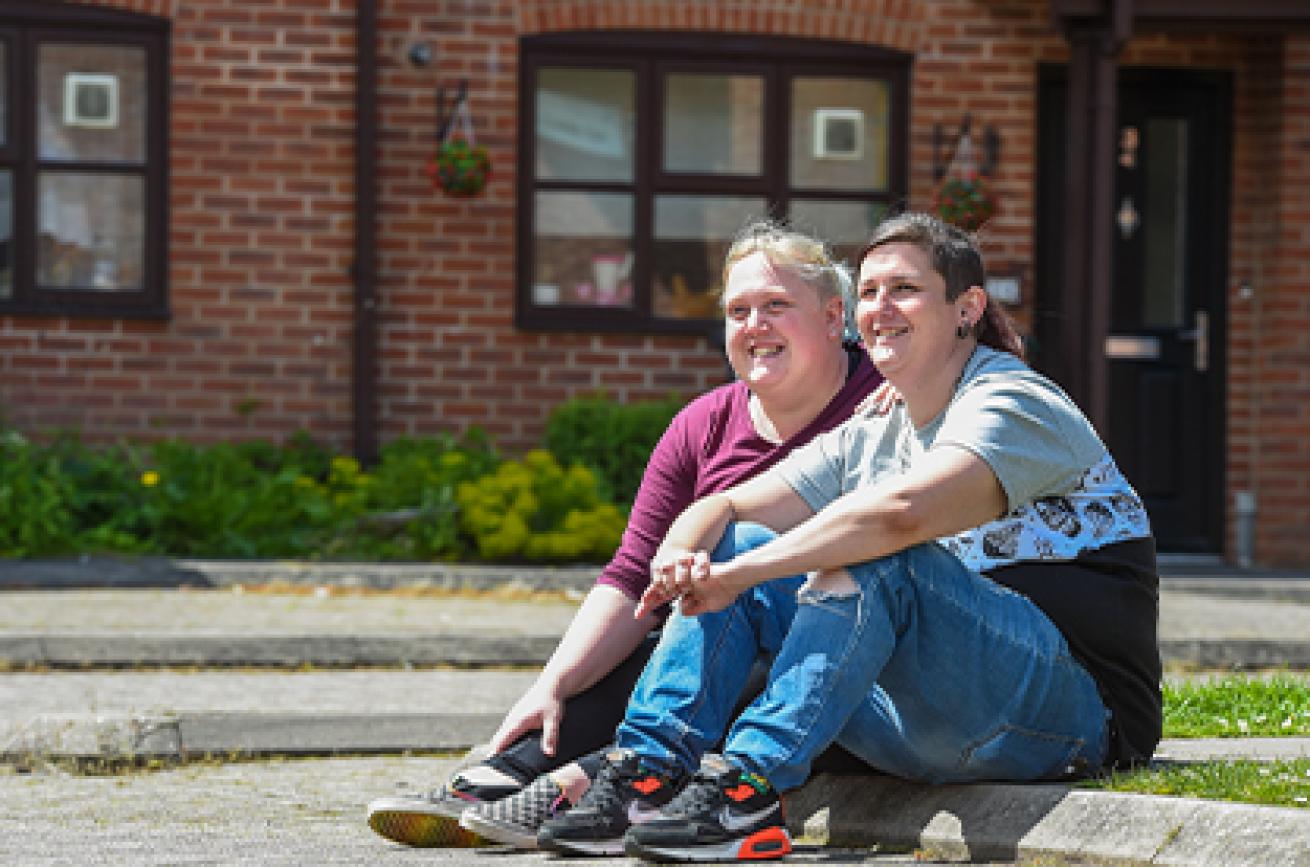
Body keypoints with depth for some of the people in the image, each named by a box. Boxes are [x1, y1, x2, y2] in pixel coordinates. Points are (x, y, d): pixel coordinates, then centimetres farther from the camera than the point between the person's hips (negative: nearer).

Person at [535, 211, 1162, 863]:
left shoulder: (1020, 405, -9)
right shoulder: (869, 439, 17)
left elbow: (901, 512, -29)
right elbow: (722, 507, 10)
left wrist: (736, 575, -26)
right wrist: (680, 558, -15)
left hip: (1074, 709, -8)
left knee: (877, 559, -31)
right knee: (736, 543, 0)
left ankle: (751, 783, -33)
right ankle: (648, 772, -13)